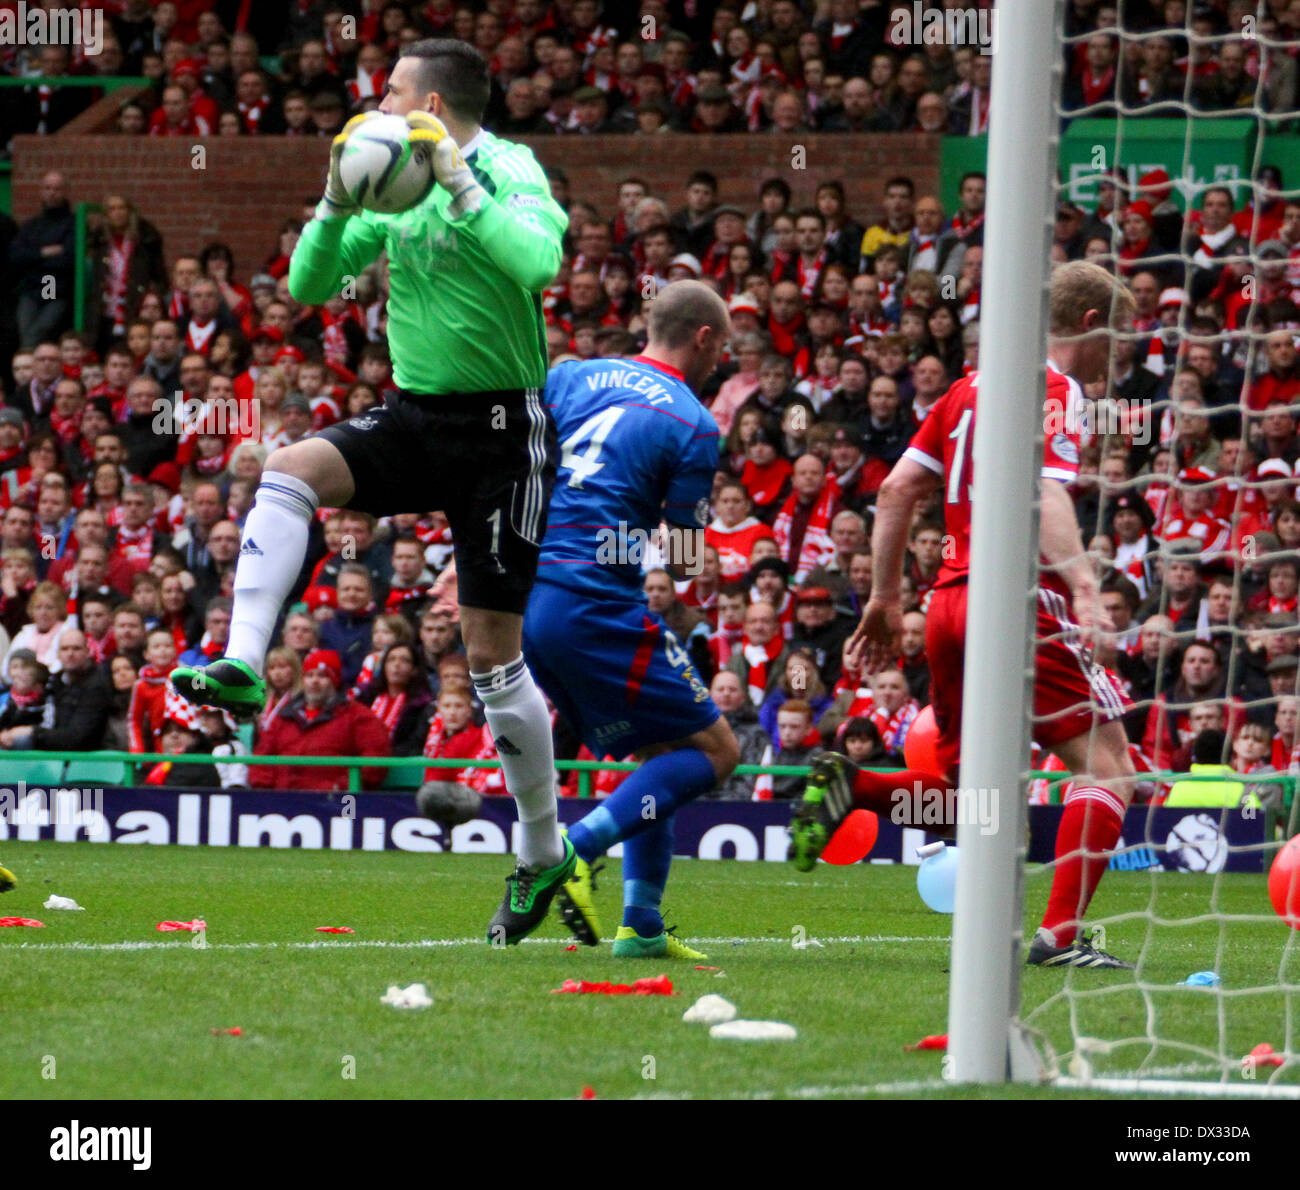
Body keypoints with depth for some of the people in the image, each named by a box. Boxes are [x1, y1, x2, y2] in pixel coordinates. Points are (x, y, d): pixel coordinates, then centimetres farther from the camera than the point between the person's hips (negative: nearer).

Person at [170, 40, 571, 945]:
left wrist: (461, 188, -32)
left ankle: (544, 851, 11)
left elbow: (539, 261, -32)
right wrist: (339, 203, -6)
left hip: (501, 430, -7)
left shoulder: (508, 172, -12)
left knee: (493, 650, -3)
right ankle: (242, 669, -28)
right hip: (416, 419, 7)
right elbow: (310, 284, 10)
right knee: (291, 469, -21)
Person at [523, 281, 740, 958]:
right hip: (596, 609, -8)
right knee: (712, 749, 3)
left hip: (525, 594, 8)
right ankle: (577, 849, -16)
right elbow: (681, 562, -2)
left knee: (659, 753, 20)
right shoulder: (693, 426, -5)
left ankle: (640, 927, 12)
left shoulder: (570, 378, 12)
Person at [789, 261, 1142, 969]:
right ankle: (1060, 934, -17)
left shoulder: (975, 386, 18)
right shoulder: (1054, 390, -6)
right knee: (1108, 769, -5)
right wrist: (1084, 587, -35)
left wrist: (886, 597, 20)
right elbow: (1043, 495, -24)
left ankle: (849, 788, -4)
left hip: (950, 603, 8)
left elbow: (896, 489, 17)